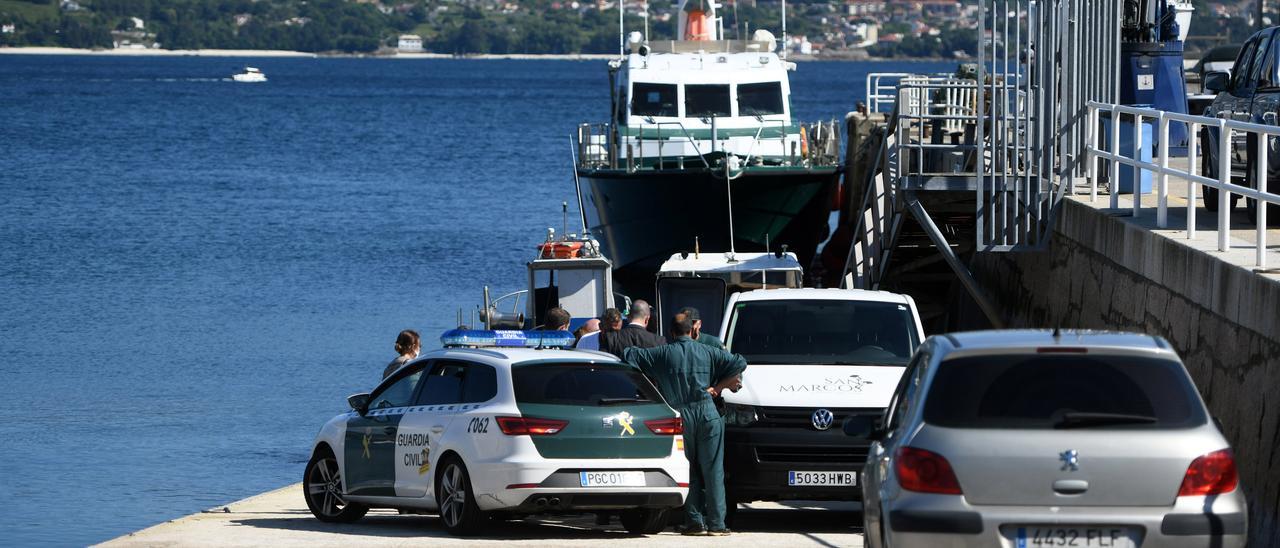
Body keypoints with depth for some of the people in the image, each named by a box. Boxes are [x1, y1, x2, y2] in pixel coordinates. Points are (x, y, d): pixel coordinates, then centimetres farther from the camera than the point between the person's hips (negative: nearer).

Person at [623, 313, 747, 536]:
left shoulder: (663, 354, 5)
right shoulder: (707, 352, 9)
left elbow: (629, 355, 5)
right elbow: (739, 363, 9)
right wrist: (717, 387, 11)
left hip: (679, 415, 0)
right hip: (707, 413, 0)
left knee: (689, 470, 7)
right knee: (713, 470, 2)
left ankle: (695, 522, 2)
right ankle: (716, 523, -2)